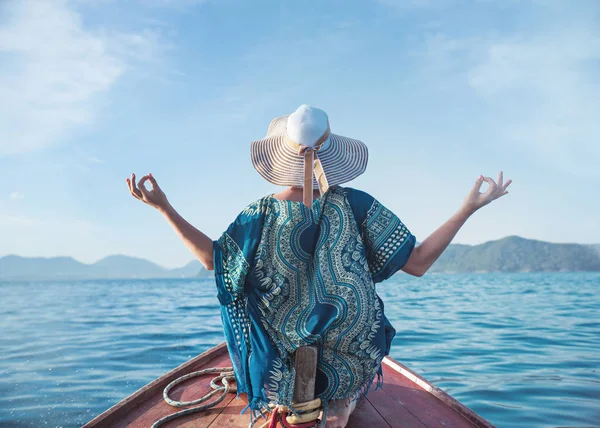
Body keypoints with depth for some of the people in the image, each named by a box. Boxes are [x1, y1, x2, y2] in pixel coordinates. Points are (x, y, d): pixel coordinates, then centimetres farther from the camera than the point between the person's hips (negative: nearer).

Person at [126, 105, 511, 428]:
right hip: (352, 366, -3)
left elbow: (212, 258, -2)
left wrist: (165, 207, 0)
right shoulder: (356, 205, -15)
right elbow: (419, 263, -12)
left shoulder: (261, 216, -13)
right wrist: (469, 207, -4)